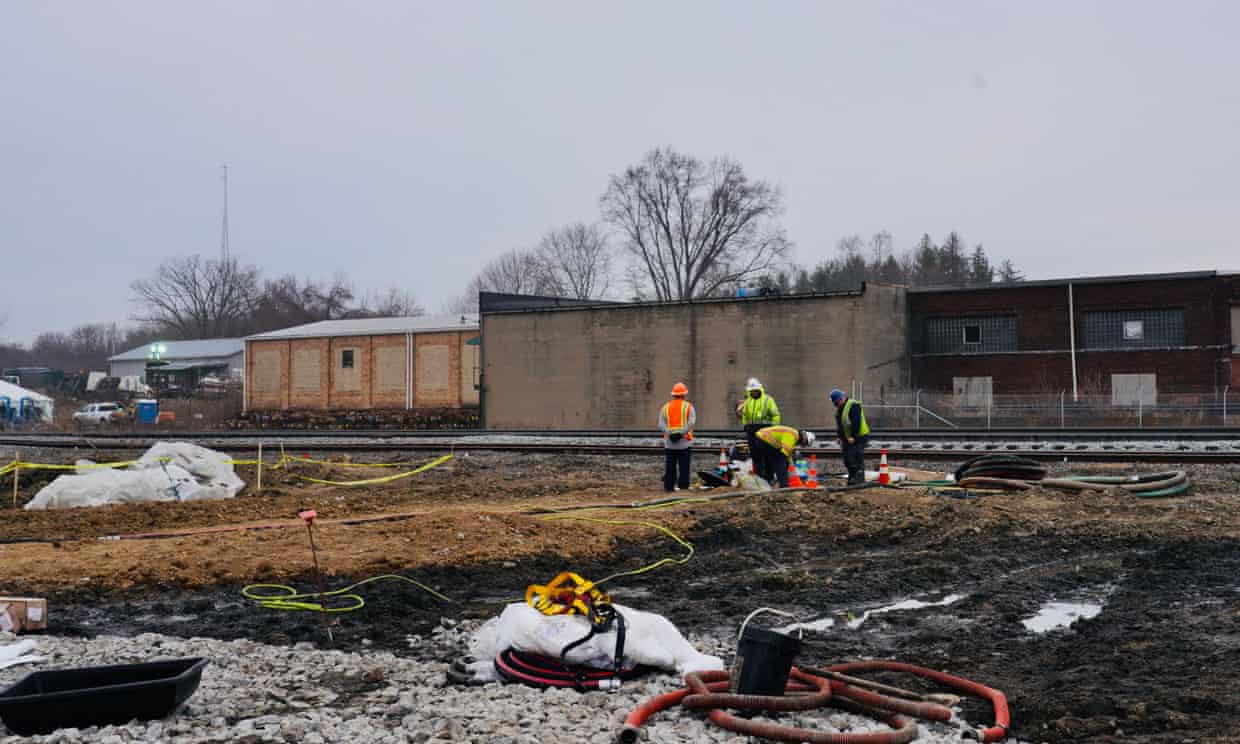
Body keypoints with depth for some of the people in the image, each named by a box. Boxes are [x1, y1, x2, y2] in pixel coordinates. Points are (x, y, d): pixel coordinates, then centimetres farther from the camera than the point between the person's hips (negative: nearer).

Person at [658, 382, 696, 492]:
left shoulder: (665, 407, 9)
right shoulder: (688, 406, 1)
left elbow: (661, 425, -3)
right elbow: (691, 423, -14)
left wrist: (670, 433, -13)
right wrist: (681, 433, -17)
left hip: (669, 443, 3)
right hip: (684, 443, -2)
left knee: (670, 468, 7)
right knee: (684, 469, 1)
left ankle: (668, 487, 6)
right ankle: (683, 487, -1)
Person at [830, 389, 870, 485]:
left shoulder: (853, 405, -16)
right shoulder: (839, 409, 14)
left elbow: (856, 422, -22)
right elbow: (839, 424, 21)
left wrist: (853, 436, -24)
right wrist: (839, 436, 13)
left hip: (858, 437, -10)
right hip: (847, 439, 10)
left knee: (857, 459, -13)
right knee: (847, 460, 10)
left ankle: (859, 479, -10)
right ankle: (852, 479, 18)